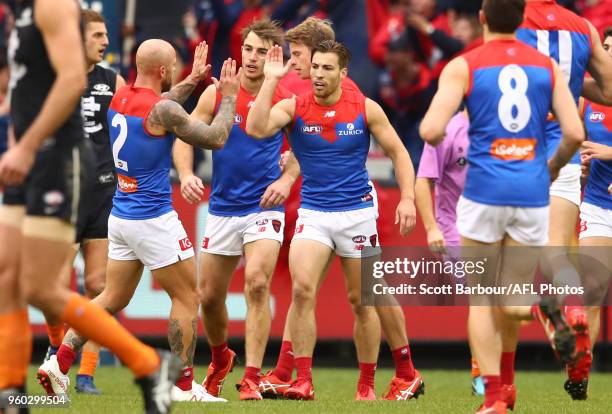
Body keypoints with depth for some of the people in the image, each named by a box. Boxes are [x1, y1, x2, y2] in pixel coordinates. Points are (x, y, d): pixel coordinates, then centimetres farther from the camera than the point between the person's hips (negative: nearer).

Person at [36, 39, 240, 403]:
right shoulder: (163, 110, -18)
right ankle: (184, 387, 5)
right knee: (187, 298, 4)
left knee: (113, 298, 14)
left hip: (121, 217, 8)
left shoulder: (120, 98, 6)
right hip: (154, 219, -8)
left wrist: (192, 81, 33)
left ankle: (59, 363, 4)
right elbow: (215, 139, -10)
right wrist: (229, 97, 3)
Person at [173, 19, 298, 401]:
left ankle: (252, 379, -20)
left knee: (257, 283, -22)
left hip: (264, 208, -3)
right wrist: (186, 175, -16)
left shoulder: (286, 101, -5)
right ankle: (220, 358, 40)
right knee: (209, 295, 9)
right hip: (222, 208, 3)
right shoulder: (217, 93, -3)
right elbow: (185, 138, 3)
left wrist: (286, 180, -9)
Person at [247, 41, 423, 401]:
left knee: (362, 300, 6)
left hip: (357, 212, 0)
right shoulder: (294, 107, -3)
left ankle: (367, 385, 20)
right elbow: (257, 129, -21)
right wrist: (271, 80, -21)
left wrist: (408, 198, -8)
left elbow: (398, 152, 4)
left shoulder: (365, 108, -3)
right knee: (302, 289, -20)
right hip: (313, 213, 0)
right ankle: (303, 382, -18)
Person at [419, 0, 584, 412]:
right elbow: (575, 134, 0)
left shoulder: (464, 66, -1)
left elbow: (431, 131, -11)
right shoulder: (547, 66, 6)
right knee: (510, 299, 19)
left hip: (484, 192, -2)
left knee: (481, 298, 6)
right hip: (532, 193, 2)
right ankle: (543, 308, -8)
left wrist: (440, 141, 13)